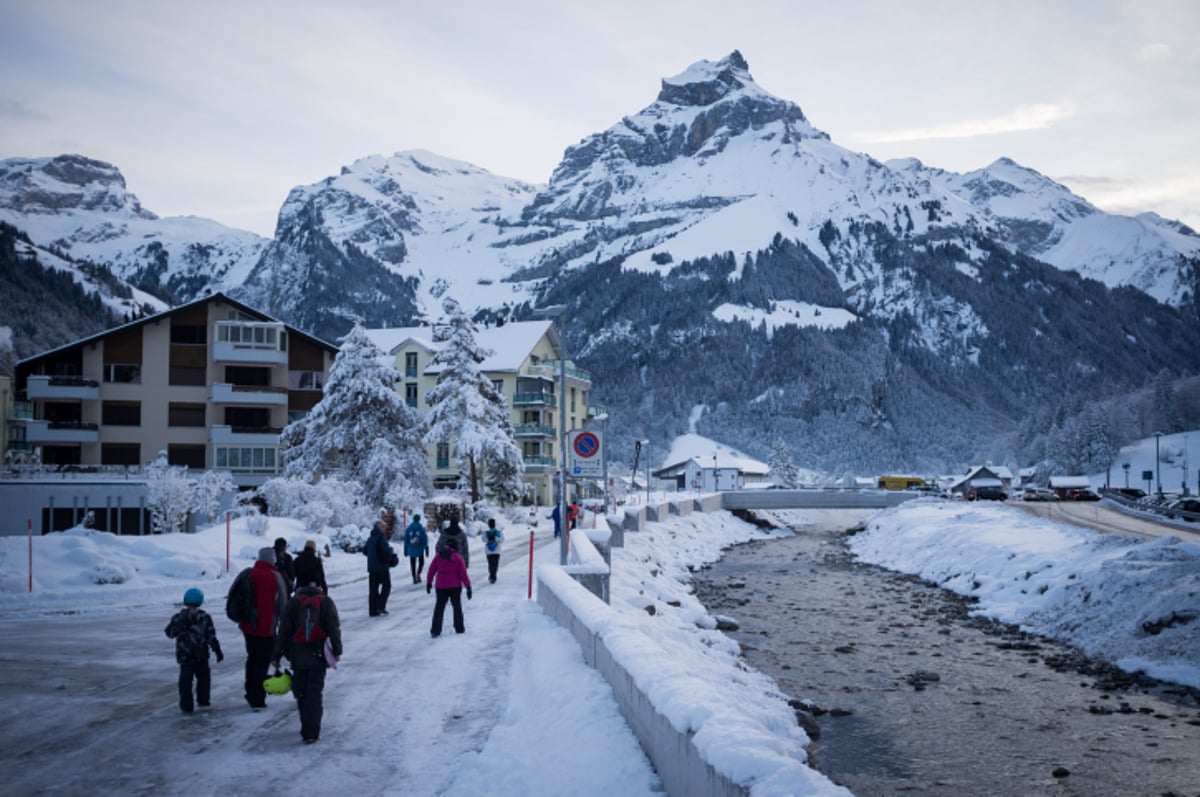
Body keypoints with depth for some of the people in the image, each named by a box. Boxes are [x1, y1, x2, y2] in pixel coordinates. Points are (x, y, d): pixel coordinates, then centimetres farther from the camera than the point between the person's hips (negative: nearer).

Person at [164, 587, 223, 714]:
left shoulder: (179, 617, -8)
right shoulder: (205, 617, -4)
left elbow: (170, 632, 0)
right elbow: (211, 636, -3)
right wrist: (218, 651, 5)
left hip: (184, 655, -1)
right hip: (201, 655, 1)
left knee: (185, 680, 3)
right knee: (203, 676, 20)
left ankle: (187, 706, -1)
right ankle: (203, 701, 23)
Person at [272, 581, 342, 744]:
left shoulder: (293, 603, 1)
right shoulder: (326, 602, -2)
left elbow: (283, 631, 0)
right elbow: (334, 628, -4)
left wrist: (276, 655, 4)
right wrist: (337, 650, 4)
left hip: (298, 656, 1)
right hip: (318, 656, -1)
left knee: (301, 693, 16)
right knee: (315, 693, 2)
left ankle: (307, 729, 22)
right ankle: (311, 733, -5)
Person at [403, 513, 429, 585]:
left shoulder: (408, 529, 2)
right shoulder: (421, 528, -6)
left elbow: (405, 540, 5)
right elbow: (425, 540, -5)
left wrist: (405, 551, 11)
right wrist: (427, 550, 0)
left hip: (411, 550, 2)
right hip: (420, 549, -2)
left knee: (413, 564, 8)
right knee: (421, 562, 13)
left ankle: (414, 578, 3)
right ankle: (418, 574, -11)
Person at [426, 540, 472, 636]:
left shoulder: (438, 557, -2)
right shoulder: (458, 558, -6)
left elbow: (431, 571, 2)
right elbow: (463, 574, -8)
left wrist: (429, 583, 14)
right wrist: (468, 587, -4)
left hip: (441, 586, 1)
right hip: (455, 586, -1)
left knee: (439, 608, 7)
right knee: (457, 607, 15)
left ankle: (435, 630, 2)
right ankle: (459, 628, 20)